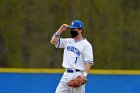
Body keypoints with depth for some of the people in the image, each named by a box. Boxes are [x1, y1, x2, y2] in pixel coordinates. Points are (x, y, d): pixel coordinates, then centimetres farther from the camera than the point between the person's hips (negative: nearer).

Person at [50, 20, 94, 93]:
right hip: (66, 75, 7)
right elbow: (53, 41, 11)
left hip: (77, 76, -7)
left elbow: (88, 62, -13)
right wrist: (61, 30, 5)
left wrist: (84, 75, -24)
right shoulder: (68, 42, 15)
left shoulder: (86, 45, -6)